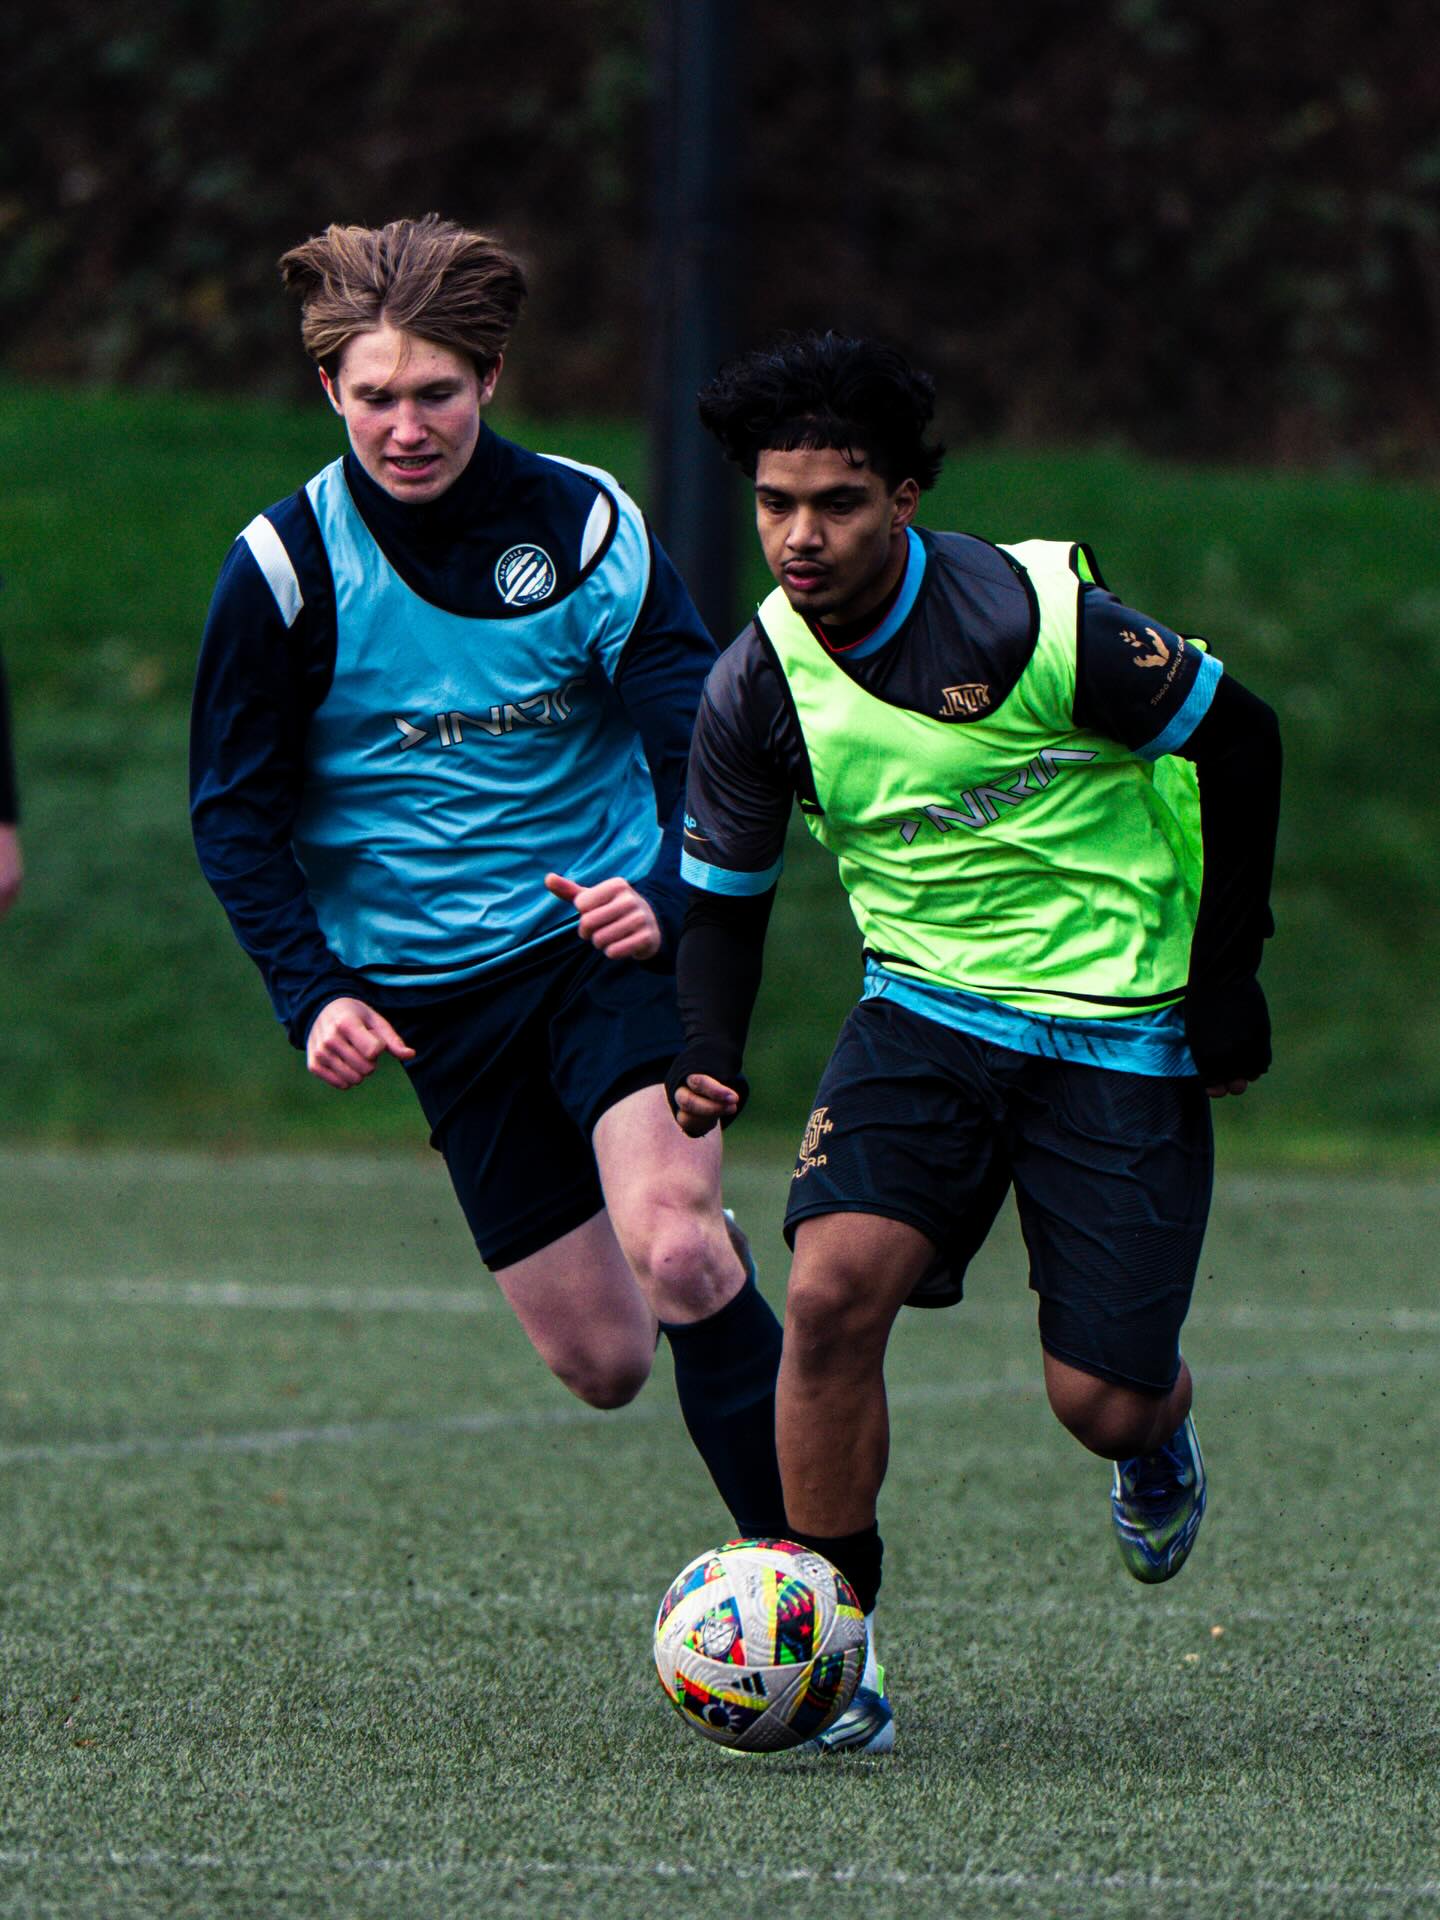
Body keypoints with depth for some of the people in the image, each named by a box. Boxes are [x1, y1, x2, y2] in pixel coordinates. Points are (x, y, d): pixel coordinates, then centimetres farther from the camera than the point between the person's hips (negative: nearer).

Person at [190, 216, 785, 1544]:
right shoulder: (286, 567, -7)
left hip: (609, 940, -1)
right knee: (599, 1360, 1)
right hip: (432, 984, 2)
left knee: (676, 1256, -27)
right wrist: (312, 990, -11)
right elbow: (236, 811, 2)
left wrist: (669, 901, -25)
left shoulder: (587, 526, -7)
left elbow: (708, 753, -6)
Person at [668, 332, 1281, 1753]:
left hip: (1118, 1028, -3)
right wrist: (706, 1063, -14)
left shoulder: (1035, 621, -21)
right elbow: (724, 892, 6)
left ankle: (1159, 1437, 38)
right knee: (833, 1289, -23)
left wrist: (1225, 980, -6)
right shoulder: (757, 690, -8)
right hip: (925, 1010, 3)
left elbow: (1239, 742, -8)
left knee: (1100, 1403, -3)